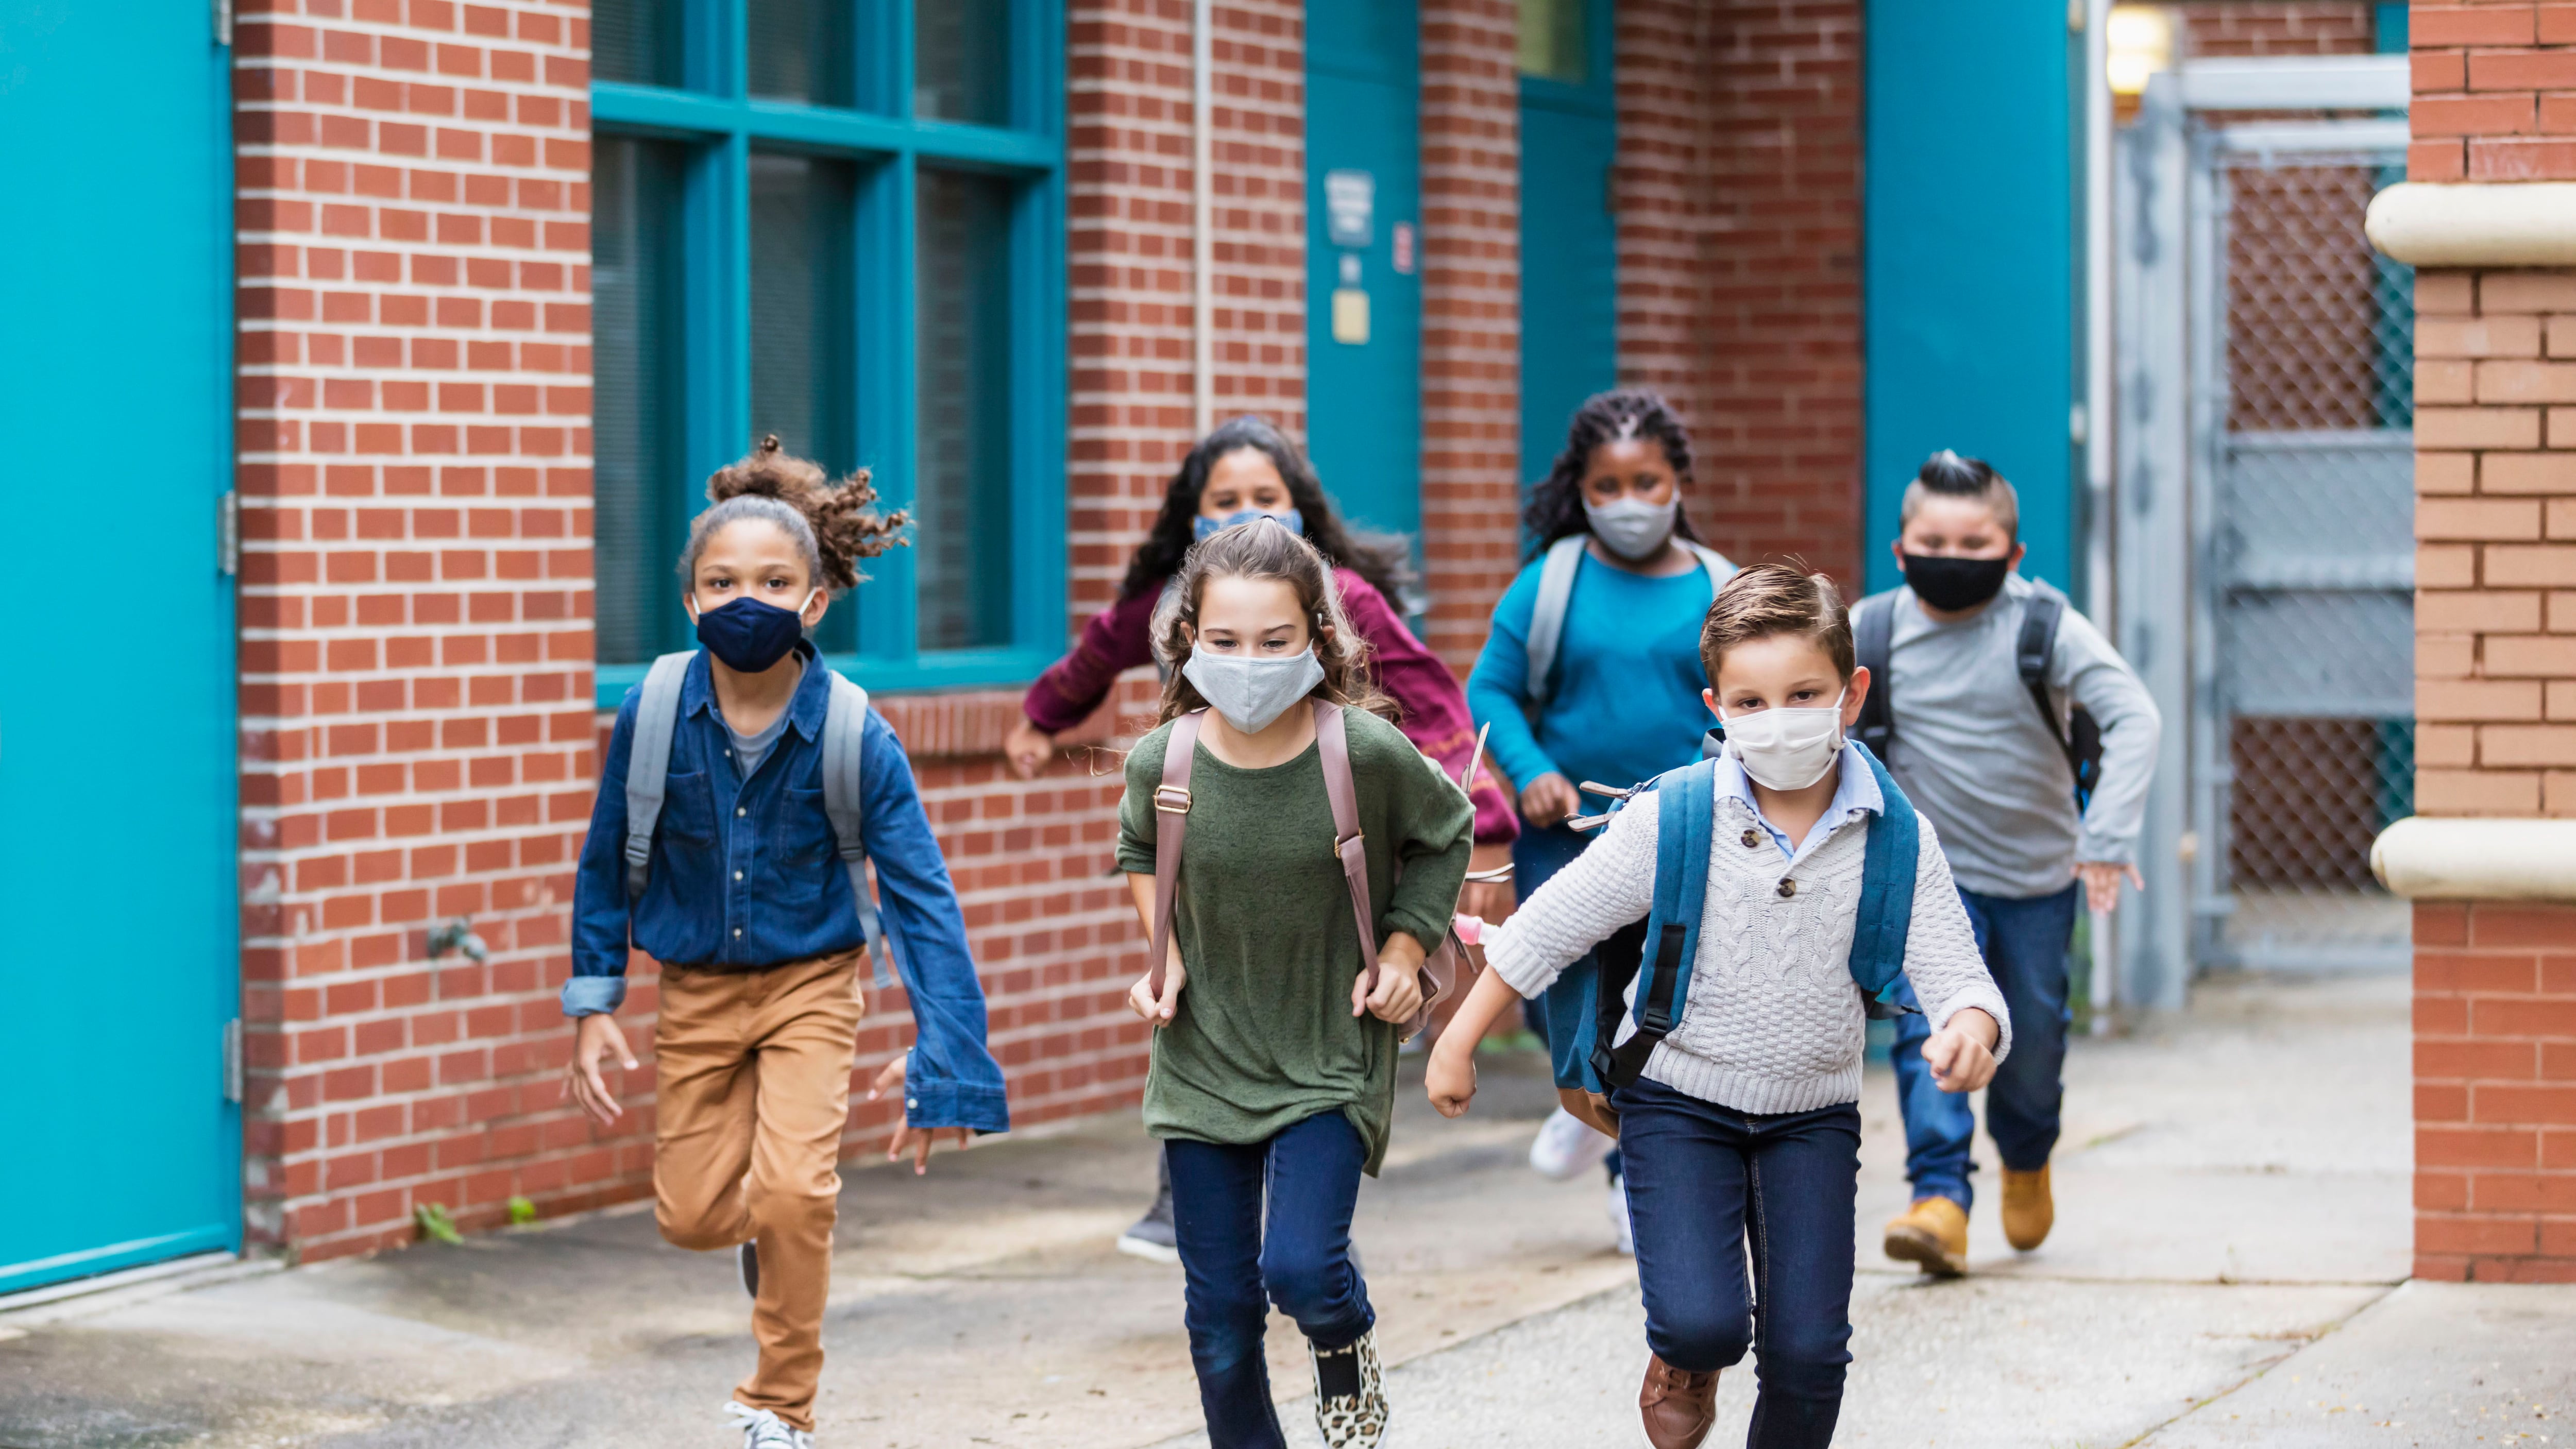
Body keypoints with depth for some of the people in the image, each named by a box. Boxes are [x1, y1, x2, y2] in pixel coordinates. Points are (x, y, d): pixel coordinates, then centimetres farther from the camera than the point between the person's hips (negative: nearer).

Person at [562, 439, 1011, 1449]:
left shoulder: (855, 738, -21)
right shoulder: (652, 715, -16)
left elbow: (921, 895, -18)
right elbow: (606, 863, -1)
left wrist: (937, 1049, -24)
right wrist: (593, 1007, 0)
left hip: (811, 985, -2)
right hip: (695, 989, 3)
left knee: (791, 1195, -19)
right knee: (689, 1216, 6)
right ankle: (768, 1234, 44)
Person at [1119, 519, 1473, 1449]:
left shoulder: (1367, 753, -17)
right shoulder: (1162, 761, -11)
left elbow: (1444, 835, 5)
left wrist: (1402, 951, -3)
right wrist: (1163, 955, 1)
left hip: (1329, 1059, -2)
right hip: (1205, 1061, 2)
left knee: (1301, 1268, -19)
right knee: (1220, 1319, 5)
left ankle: (1347, 1359, 16)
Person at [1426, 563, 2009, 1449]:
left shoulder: (1898, 841, -11)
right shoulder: (1673, 819, -14)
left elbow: (1958, 979, -15)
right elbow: (1546, 929, -3)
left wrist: (1970, 1030, -40)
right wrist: (1458, 1045, 1)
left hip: (1813, 1115, 2)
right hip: (1679, 1100, -1)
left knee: (1808, 1350, -5)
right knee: (1703, 1324, -17)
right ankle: (1682, 1366, 21)